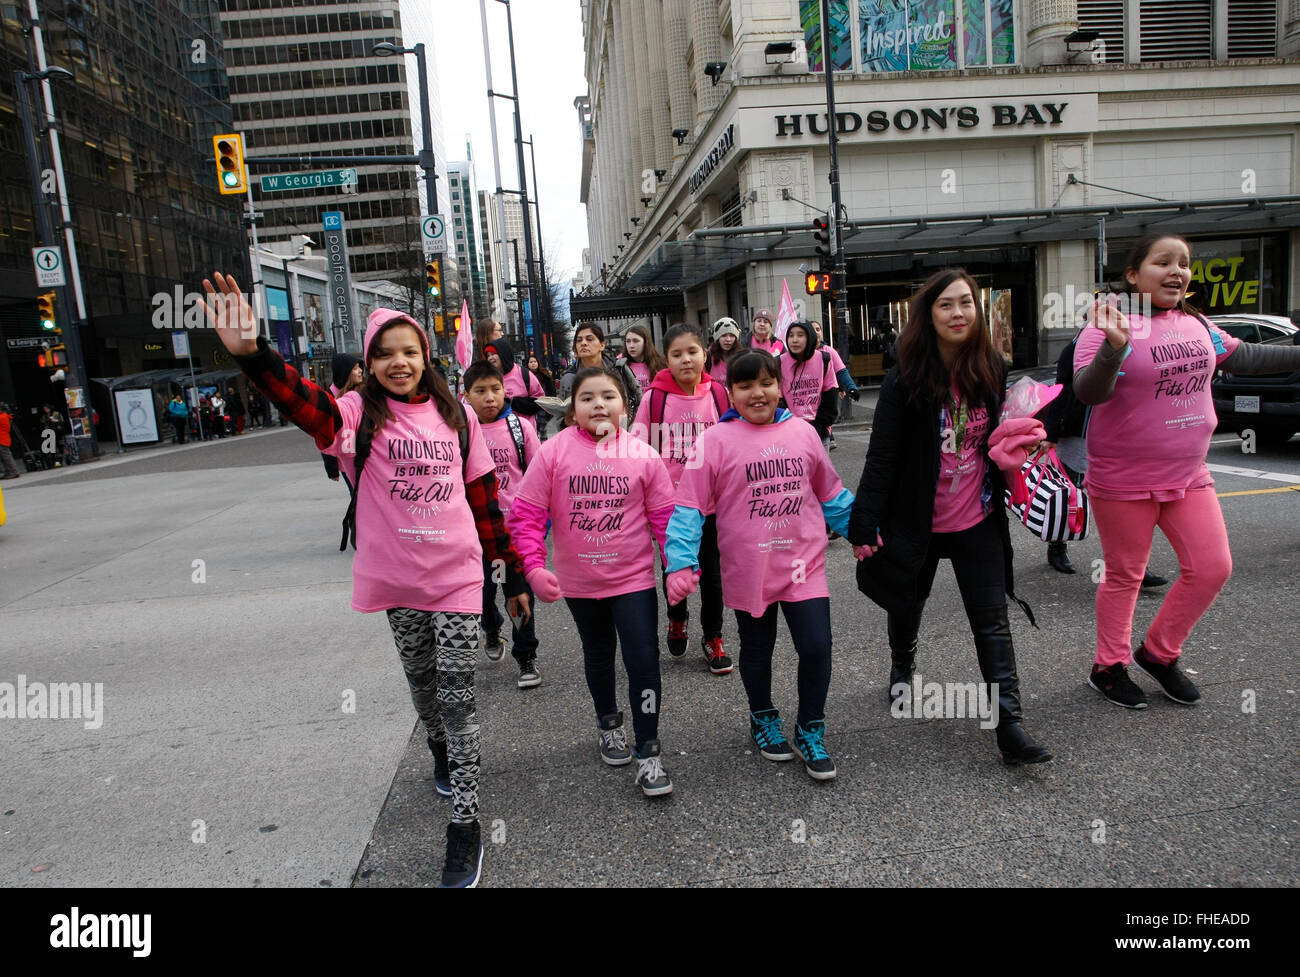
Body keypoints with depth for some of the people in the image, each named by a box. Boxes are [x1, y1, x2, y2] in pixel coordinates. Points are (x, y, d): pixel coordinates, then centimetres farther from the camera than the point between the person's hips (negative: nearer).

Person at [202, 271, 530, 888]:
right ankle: (441, 752, 50)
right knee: (421, 682, 19)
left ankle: (464, 824, 12)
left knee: (456, 694, 0)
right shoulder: (360, 414, -5)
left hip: (458, 575, -1)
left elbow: (484, 496, 4)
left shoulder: (456, 415, 0)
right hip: (398, 579, 1)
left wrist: (513, 572, 5)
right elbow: (305, 404, -27)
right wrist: (252, 354, -48)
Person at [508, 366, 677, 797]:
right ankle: (608, 723, 47)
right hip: (578, 580, 1)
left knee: (643, 660, -5)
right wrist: (534, 566, -17)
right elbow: (526, 513, -9)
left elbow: (665, 515, -3)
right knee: (598, 655, 21)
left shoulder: (643, 454, -9)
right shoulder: (554, 451, -10)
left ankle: (648, 754, 11)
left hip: (633, 577, -1)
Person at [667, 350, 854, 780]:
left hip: (804, 564, 2)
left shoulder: (802, 432, 2)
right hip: (748, 571, -2)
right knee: (757, 649, 16)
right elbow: (690, 506, -10)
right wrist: (681, 563, -18)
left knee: (816, 649, -1)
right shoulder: (715, 441, -9)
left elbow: (830, 492, 15)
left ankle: (810, 732, 23)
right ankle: (763, 720, 42)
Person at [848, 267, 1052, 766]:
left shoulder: (992, 370, -1)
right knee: (909, 599, 20)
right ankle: (902, 664, 49)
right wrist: (864, 525, -18)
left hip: (978, 520, 2)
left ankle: (1008, 722, 1)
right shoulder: (906, 380, -13)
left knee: (992, 619, -2)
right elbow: (882, 456, -15)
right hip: (917, 517, -2)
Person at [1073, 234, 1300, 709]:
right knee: (1124, 577, 5)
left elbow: (1243, 357, 23)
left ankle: (1159, 653, 25)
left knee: (1212, 568, 6)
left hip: (1187, 475, 7)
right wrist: (1113, 350, -44)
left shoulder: (1196, 326, 7)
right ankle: (1108, 667, 23)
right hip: (1123, 482, -7)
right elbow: (1088, 392, -27)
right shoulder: (1111, 327, -15)